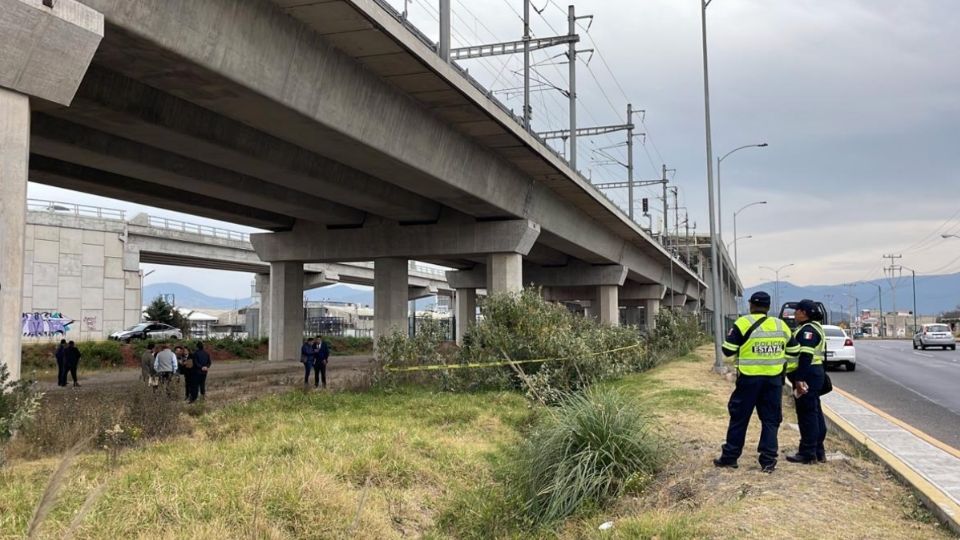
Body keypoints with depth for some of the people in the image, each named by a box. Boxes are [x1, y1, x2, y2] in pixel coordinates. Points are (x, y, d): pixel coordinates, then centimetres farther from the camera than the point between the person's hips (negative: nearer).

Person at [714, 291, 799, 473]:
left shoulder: (744, 323, -8)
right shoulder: (781, 325, 6)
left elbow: (728, 350, -7)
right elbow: (793, 352, 14)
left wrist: (732, 336, 12)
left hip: (749, 378, -3)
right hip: (774, 379, 3)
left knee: (739, 417, 8)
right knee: (770, 419, 11)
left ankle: (730, 457, 14)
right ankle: (768, 460, 9)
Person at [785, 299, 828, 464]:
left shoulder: (808, 330, -14)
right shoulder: (813, 328, 19)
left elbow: (805, 356, -23)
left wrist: (800, 379, -27)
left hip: (807, 375, -11)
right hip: (815, 373, 11)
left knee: (807, 414, -7)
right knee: (815, 413, 13)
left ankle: (808, 453, -3)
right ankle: (818, 451, 20)